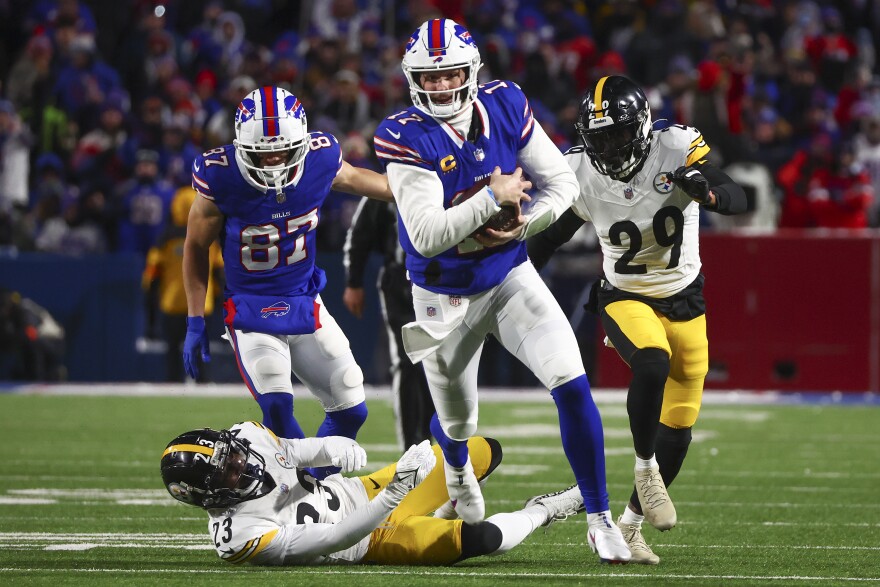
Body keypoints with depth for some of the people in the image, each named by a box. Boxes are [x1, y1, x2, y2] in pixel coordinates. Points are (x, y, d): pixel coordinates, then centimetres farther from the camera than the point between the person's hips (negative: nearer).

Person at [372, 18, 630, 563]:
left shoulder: (505, 107, -9)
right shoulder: (406, 138, -22)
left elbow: (563, 183, -1)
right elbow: (427, 236, -29)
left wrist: (521, 226, -16)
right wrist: (494, 199, -27)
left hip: (511, 277, 2)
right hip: (446, 298, -2)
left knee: (572, 385, -17)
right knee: (458, 425, 15)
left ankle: (600, 518, -6)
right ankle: (457, 472, 55)